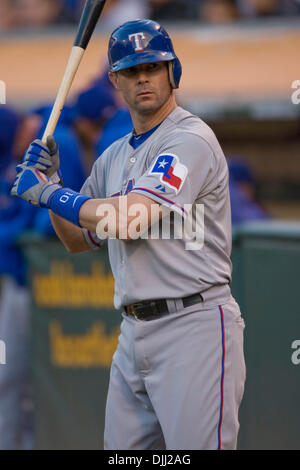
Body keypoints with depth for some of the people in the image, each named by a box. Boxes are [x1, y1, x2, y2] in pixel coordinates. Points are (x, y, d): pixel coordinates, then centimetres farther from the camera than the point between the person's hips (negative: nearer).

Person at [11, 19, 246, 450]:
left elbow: (129, 220, -20)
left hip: (193, 328, -8)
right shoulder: (114, 157, 18)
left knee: (198, 444, -13)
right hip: (135, 331, 9)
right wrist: (49, 182, 10)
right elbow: (79, 240, 27)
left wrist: (47, 192, -8)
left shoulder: (191, 140, -10)